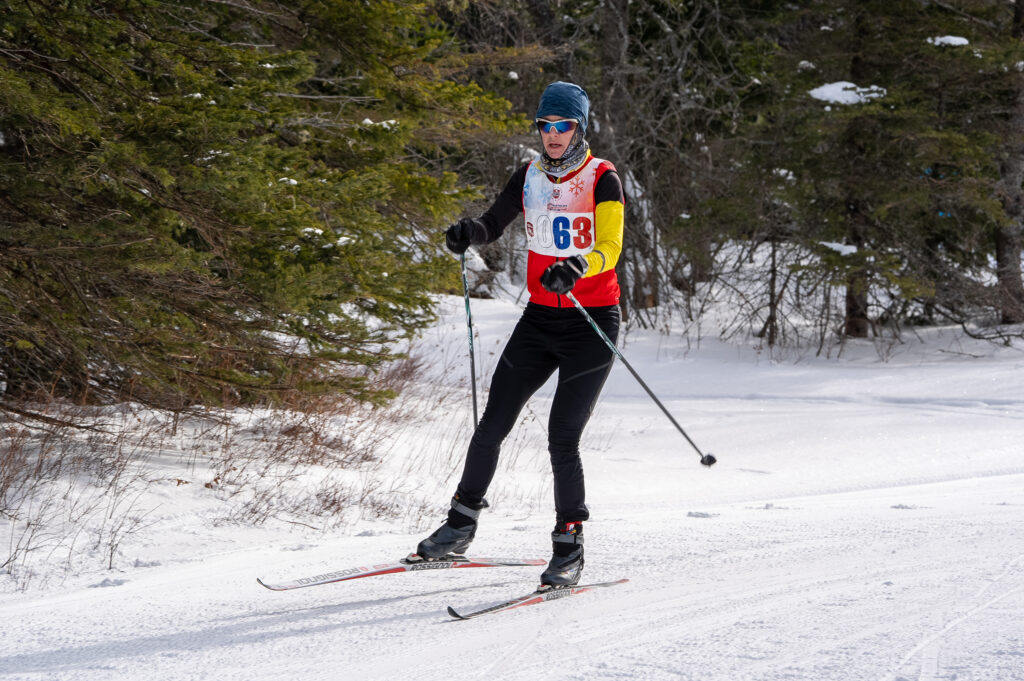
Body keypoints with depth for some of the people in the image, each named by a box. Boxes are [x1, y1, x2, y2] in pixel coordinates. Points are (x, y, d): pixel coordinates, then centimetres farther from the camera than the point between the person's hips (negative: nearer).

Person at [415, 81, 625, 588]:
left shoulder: (603, 180, -9)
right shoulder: (531, 177, 7)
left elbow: (610, 247, -21)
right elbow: (494, 224, 10)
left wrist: (577, 268, -42)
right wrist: (468, 232, -14)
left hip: (592, 322, -5)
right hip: (540, 318, 5)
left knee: (562, 440, -12)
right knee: (492, 426, 3)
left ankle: (569, 548, 0)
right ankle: (460, 526, 18)